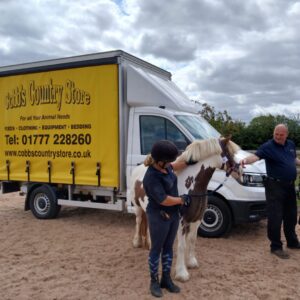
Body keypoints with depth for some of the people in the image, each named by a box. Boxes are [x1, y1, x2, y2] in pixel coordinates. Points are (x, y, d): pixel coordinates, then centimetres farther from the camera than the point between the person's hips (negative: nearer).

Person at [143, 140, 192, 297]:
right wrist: (182, 199, -12)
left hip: (173, 214, 8)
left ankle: (166, 279, 32)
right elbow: (164, 200, -27)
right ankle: (154, 281, 27)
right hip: (159, 217, -8)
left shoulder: (164, 167, -4)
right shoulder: (151, 178, -29)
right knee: (156, 249, 9)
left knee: (168, 247, 18)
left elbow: (175, 166, 19)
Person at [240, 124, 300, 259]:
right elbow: (256, 155, -31)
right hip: (275, 186, -7)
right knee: (275, 217, -4)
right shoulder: (268, 146, -14)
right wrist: (246, 160, -50)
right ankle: (276, 247, 9)